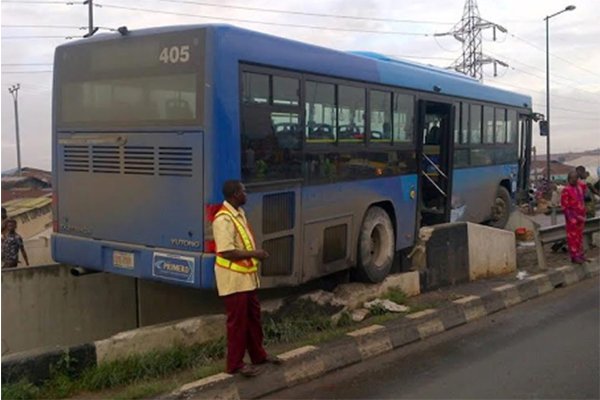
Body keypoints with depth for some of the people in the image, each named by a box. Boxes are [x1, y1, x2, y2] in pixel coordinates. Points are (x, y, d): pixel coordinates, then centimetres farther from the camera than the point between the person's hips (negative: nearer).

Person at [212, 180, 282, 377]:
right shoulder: (223, 219, -22)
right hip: (233, 278, -9)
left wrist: (255, 254, 7)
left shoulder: (239, 212, 9)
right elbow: (227, 252, -26)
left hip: (247, 275, 10)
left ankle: (258, 355, 33)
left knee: (253, 316, 18)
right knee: (237, 321, 1)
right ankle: (235, 364, 14)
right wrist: (254, 254, -18)